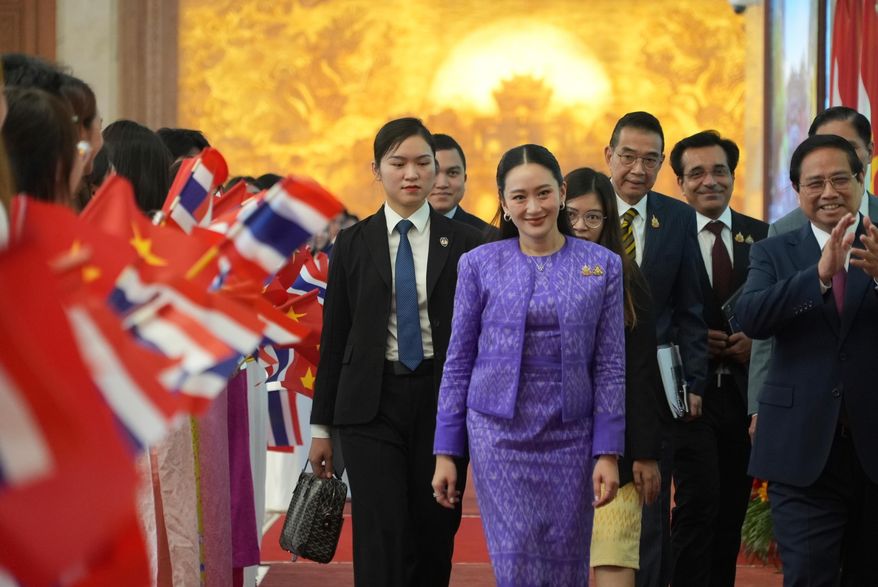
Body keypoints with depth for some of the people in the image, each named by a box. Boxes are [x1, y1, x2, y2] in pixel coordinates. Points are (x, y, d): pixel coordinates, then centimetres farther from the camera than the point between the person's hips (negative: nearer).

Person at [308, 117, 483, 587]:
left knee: (434, 537, 6)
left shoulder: (463, 243, 3)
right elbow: (334, 337, 7)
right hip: (371, 405, 0)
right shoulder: (353, 244, 5)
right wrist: (321, 425, 6)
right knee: (381, 540, -7)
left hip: (442, 401, 1)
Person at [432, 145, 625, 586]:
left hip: (571, 436, 1)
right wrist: (445, 451, 1)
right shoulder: (479, 264, 1)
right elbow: (459, 363, 4)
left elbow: (610, 367, 2)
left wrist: (608, 452, -3)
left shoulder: (602, 266, 2)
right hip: (500, 433, -1)